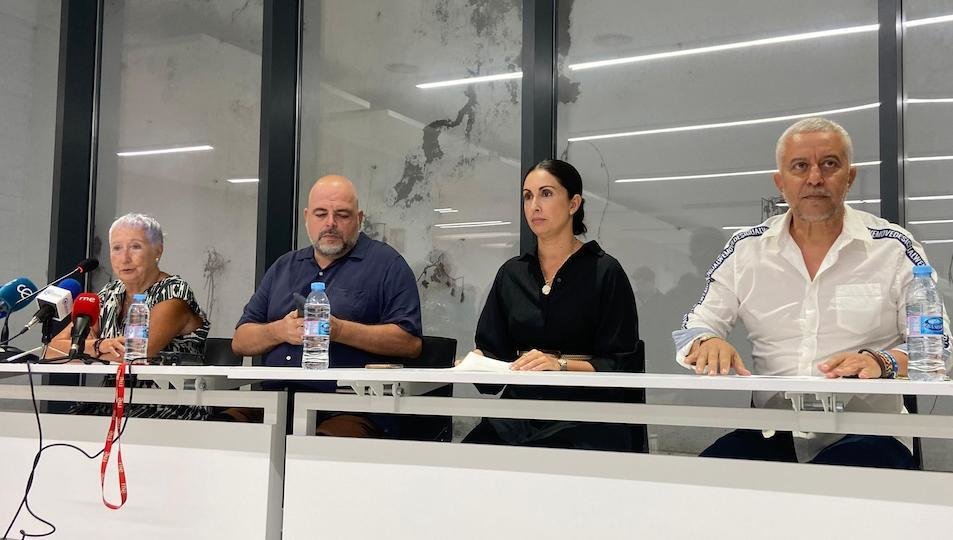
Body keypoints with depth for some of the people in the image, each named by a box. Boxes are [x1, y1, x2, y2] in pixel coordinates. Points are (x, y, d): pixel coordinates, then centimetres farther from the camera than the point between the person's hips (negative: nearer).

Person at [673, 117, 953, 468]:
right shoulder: (745, 249, 9)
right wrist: (708, 343, -14)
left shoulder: (894, 248, 3)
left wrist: (881, 361, -21)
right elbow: (694, 329, 11)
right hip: (772, 436, 3)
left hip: (865, 435, -2)